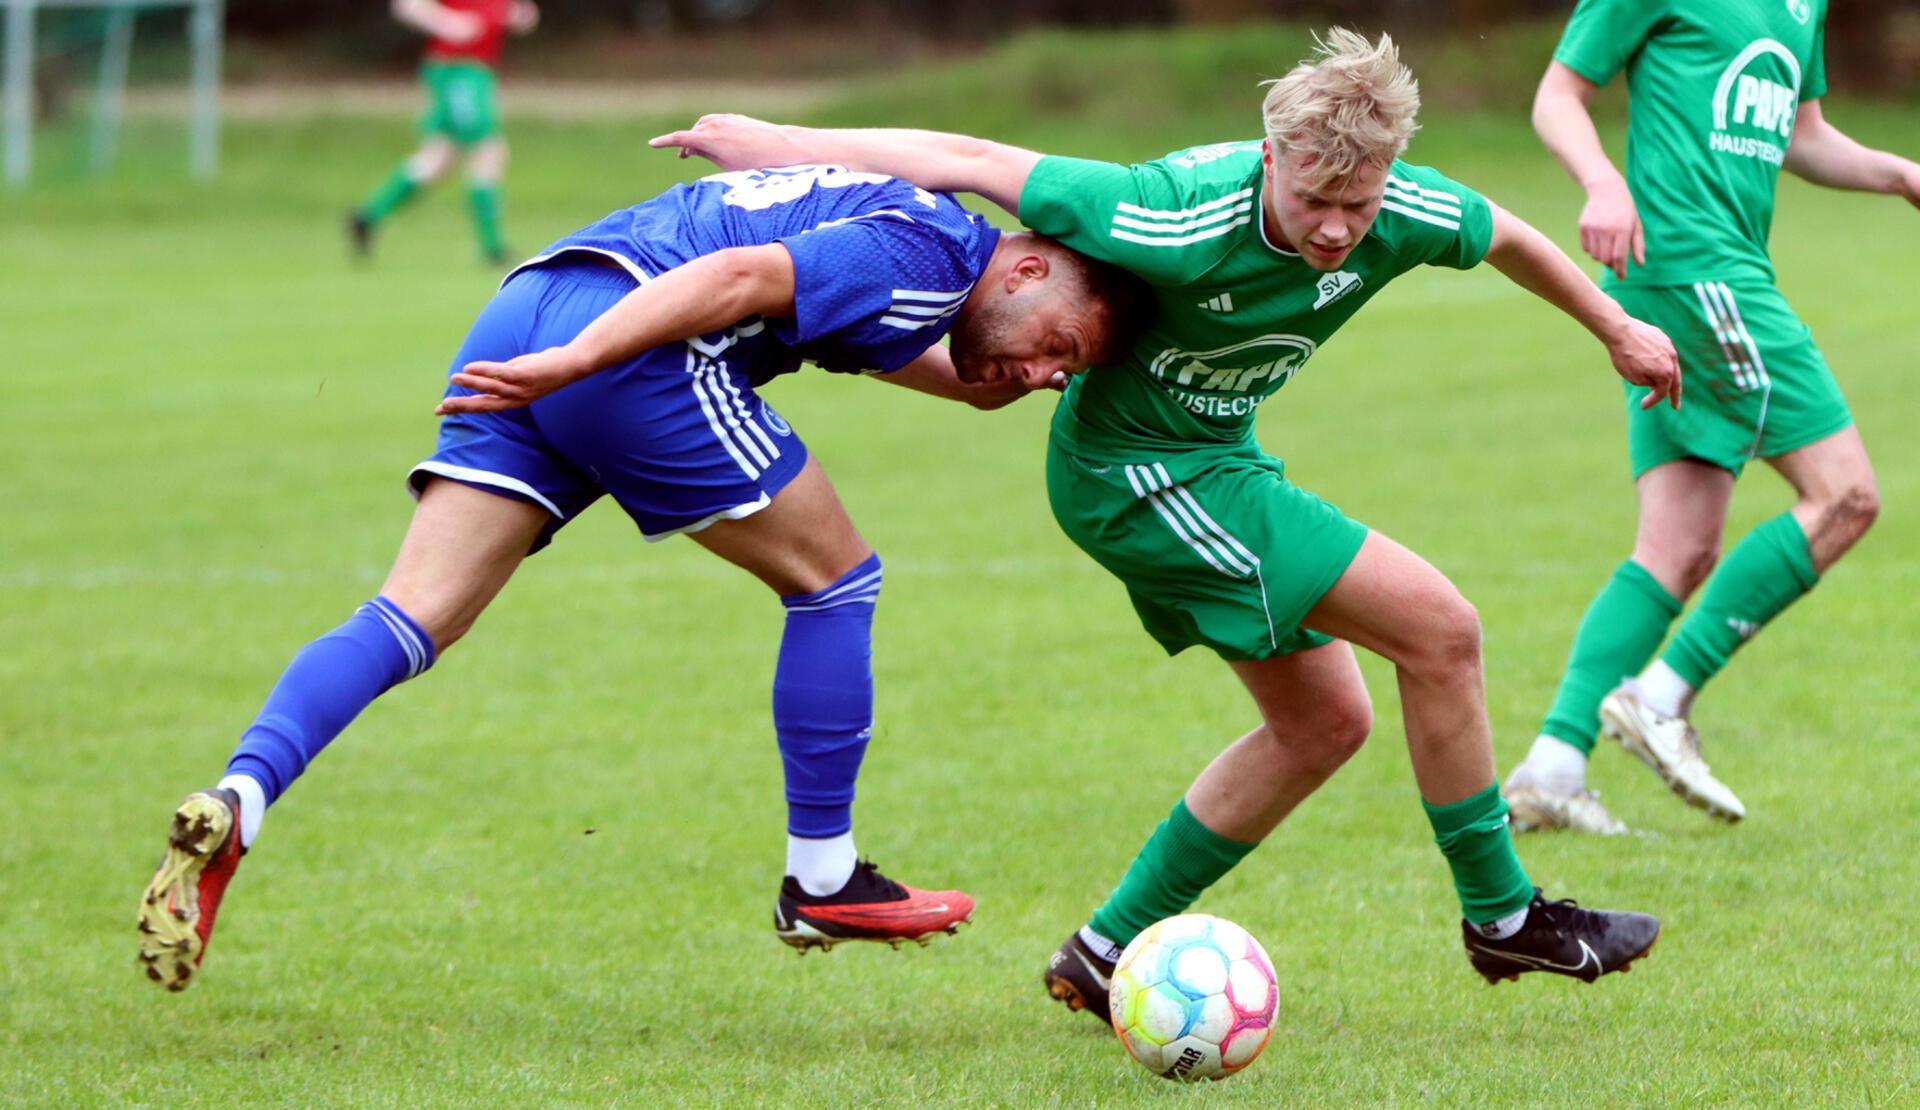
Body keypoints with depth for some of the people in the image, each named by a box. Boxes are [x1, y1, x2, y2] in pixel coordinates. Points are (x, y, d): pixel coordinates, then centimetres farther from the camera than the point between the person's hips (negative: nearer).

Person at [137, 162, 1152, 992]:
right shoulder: (931, 256, -4)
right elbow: (737, 277, -16)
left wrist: (995, 382, 45)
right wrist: (573, 362, -23)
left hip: (523, 316, 9)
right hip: (616, 340, -9)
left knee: (409, 619, 0)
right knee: (832, 576, 7)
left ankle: (234, 806, -21)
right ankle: (822, 882, 15)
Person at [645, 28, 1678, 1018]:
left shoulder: (1405, 214, -18)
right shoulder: (1188, 223, -35)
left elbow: (1507, 237, 7)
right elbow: (978, 162, -26)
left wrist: (1616, 327, 23)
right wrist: (782, 145, -21)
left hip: (1211, 457, 8)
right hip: (1134, 467, -8)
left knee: (1322, 720, 11)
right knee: (1439, 627, -13)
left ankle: (1105, 956, 17)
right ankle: (1501, 914, 3)